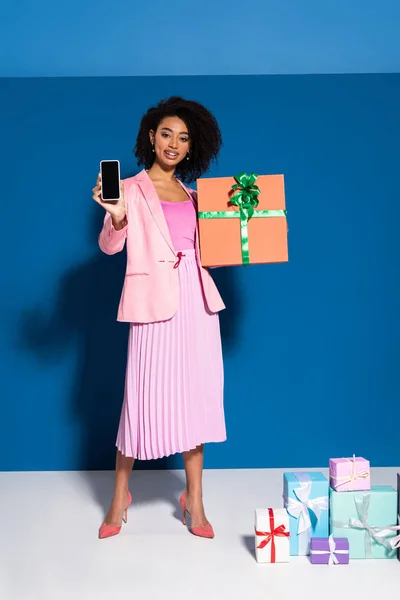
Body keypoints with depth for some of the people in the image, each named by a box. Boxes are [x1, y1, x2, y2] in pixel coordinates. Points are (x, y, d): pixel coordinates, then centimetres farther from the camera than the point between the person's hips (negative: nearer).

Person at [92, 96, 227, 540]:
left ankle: (194, 498, 17)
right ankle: (120, 495, 18)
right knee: (145, 396, -1)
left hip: (196, 299, 5)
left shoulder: (191, 194, 17)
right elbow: (109, 246, -10)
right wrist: (116, 217, -29)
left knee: (196, 395, 6)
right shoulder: (132, 189, 2)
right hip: (156, 301, -5)